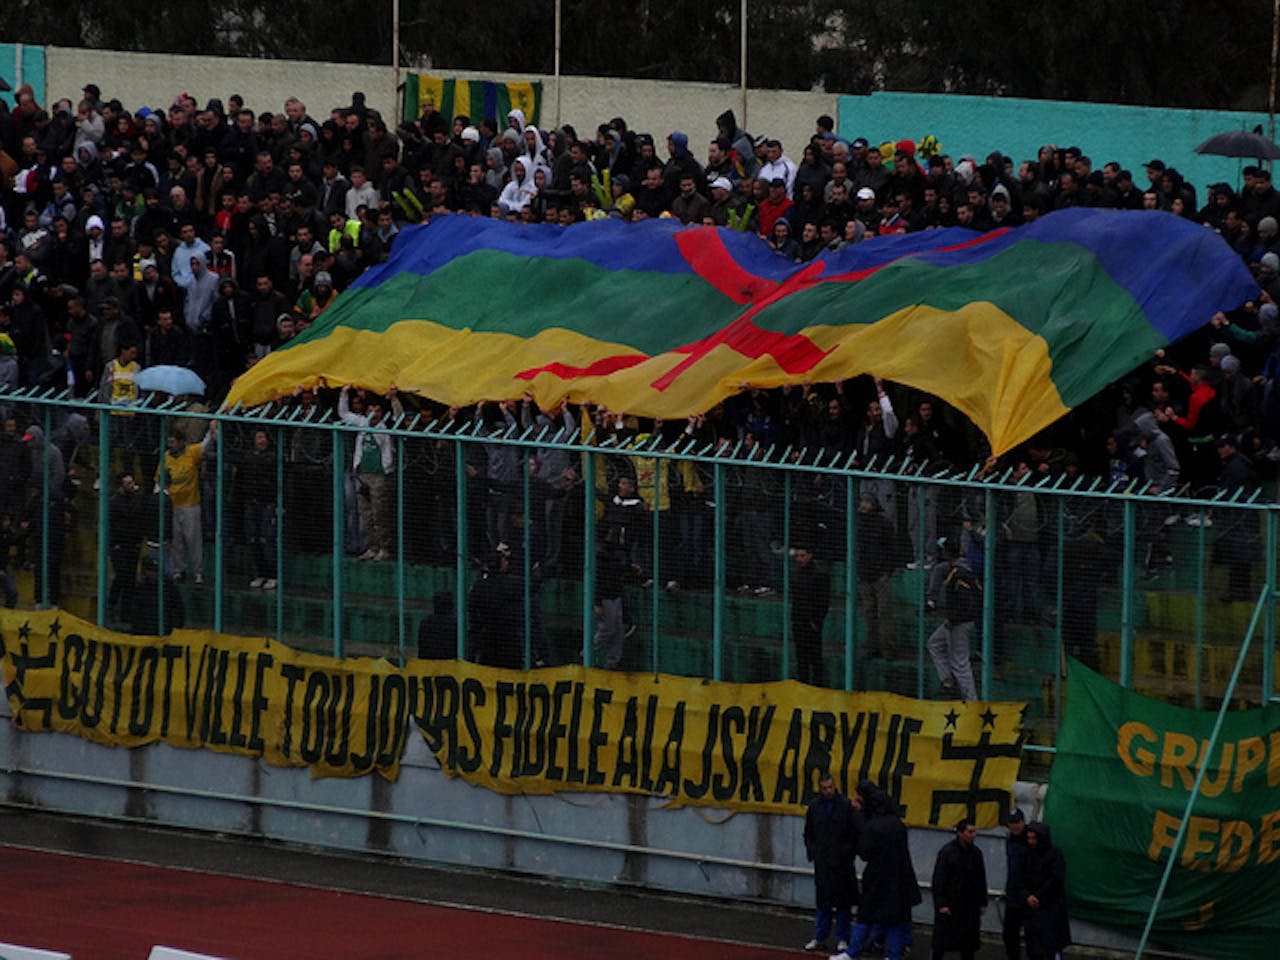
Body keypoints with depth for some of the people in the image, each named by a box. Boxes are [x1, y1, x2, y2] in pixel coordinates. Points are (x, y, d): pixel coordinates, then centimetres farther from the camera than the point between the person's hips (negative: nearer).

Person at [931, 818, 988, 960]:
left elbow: (981, 880, 14)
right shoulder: (947, 852, -10)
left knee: (968, 943, 8)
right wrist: (941, 904, -16)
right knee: (942, 939, 0)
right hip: (949, 904, -5)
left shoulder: (976, 853, 6)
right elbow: (939, 879, -11)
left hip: (970, 905, 5)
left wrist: (982, 903, 11)